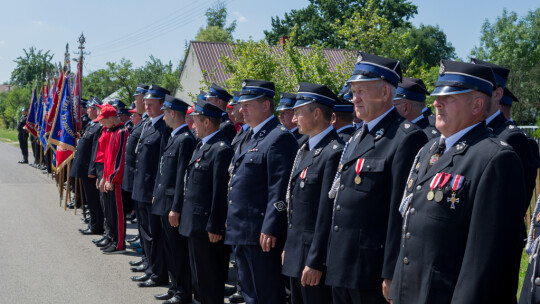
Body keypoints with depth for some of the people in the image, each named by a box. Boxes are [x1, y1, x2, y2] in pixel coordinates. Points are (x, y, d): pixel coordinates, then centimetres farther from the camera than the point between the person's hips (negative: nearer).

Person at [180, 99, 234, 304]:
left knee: (210, 281, 1)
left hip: (208, 227, -10)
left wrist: (215, 227, -20)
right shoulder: (202, 145, 12)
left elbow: (221, 192, -21)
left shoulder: (221, 150, -19)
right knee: (199, 279, 20)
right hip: (196, 225, 10)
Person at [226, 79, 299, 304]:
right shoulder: (249, 137, 17)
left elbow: (280, 190, -20)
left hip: (261, 234, -10)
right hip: (241, 233, 10)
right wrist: (231, 222, 20)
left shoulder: (280, 138, -14)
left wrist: (270, 230, -23)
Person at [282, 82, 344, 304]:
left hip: (314, 255, -9)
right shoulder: (305, 150, 13)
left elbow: (328, 214, -21)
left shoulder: (334, 153, -18)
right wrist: (288, 247, 17)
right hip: (295, 255, 9)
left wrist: (315, 262, -21)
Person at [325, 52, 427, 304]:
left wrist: (391, 274, -18)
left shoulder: (407, 138, -13)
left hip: (372, 273, -8)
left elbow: (401, 211, -17)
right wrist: (332, 260, 17)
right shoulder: (356, 138, 15)